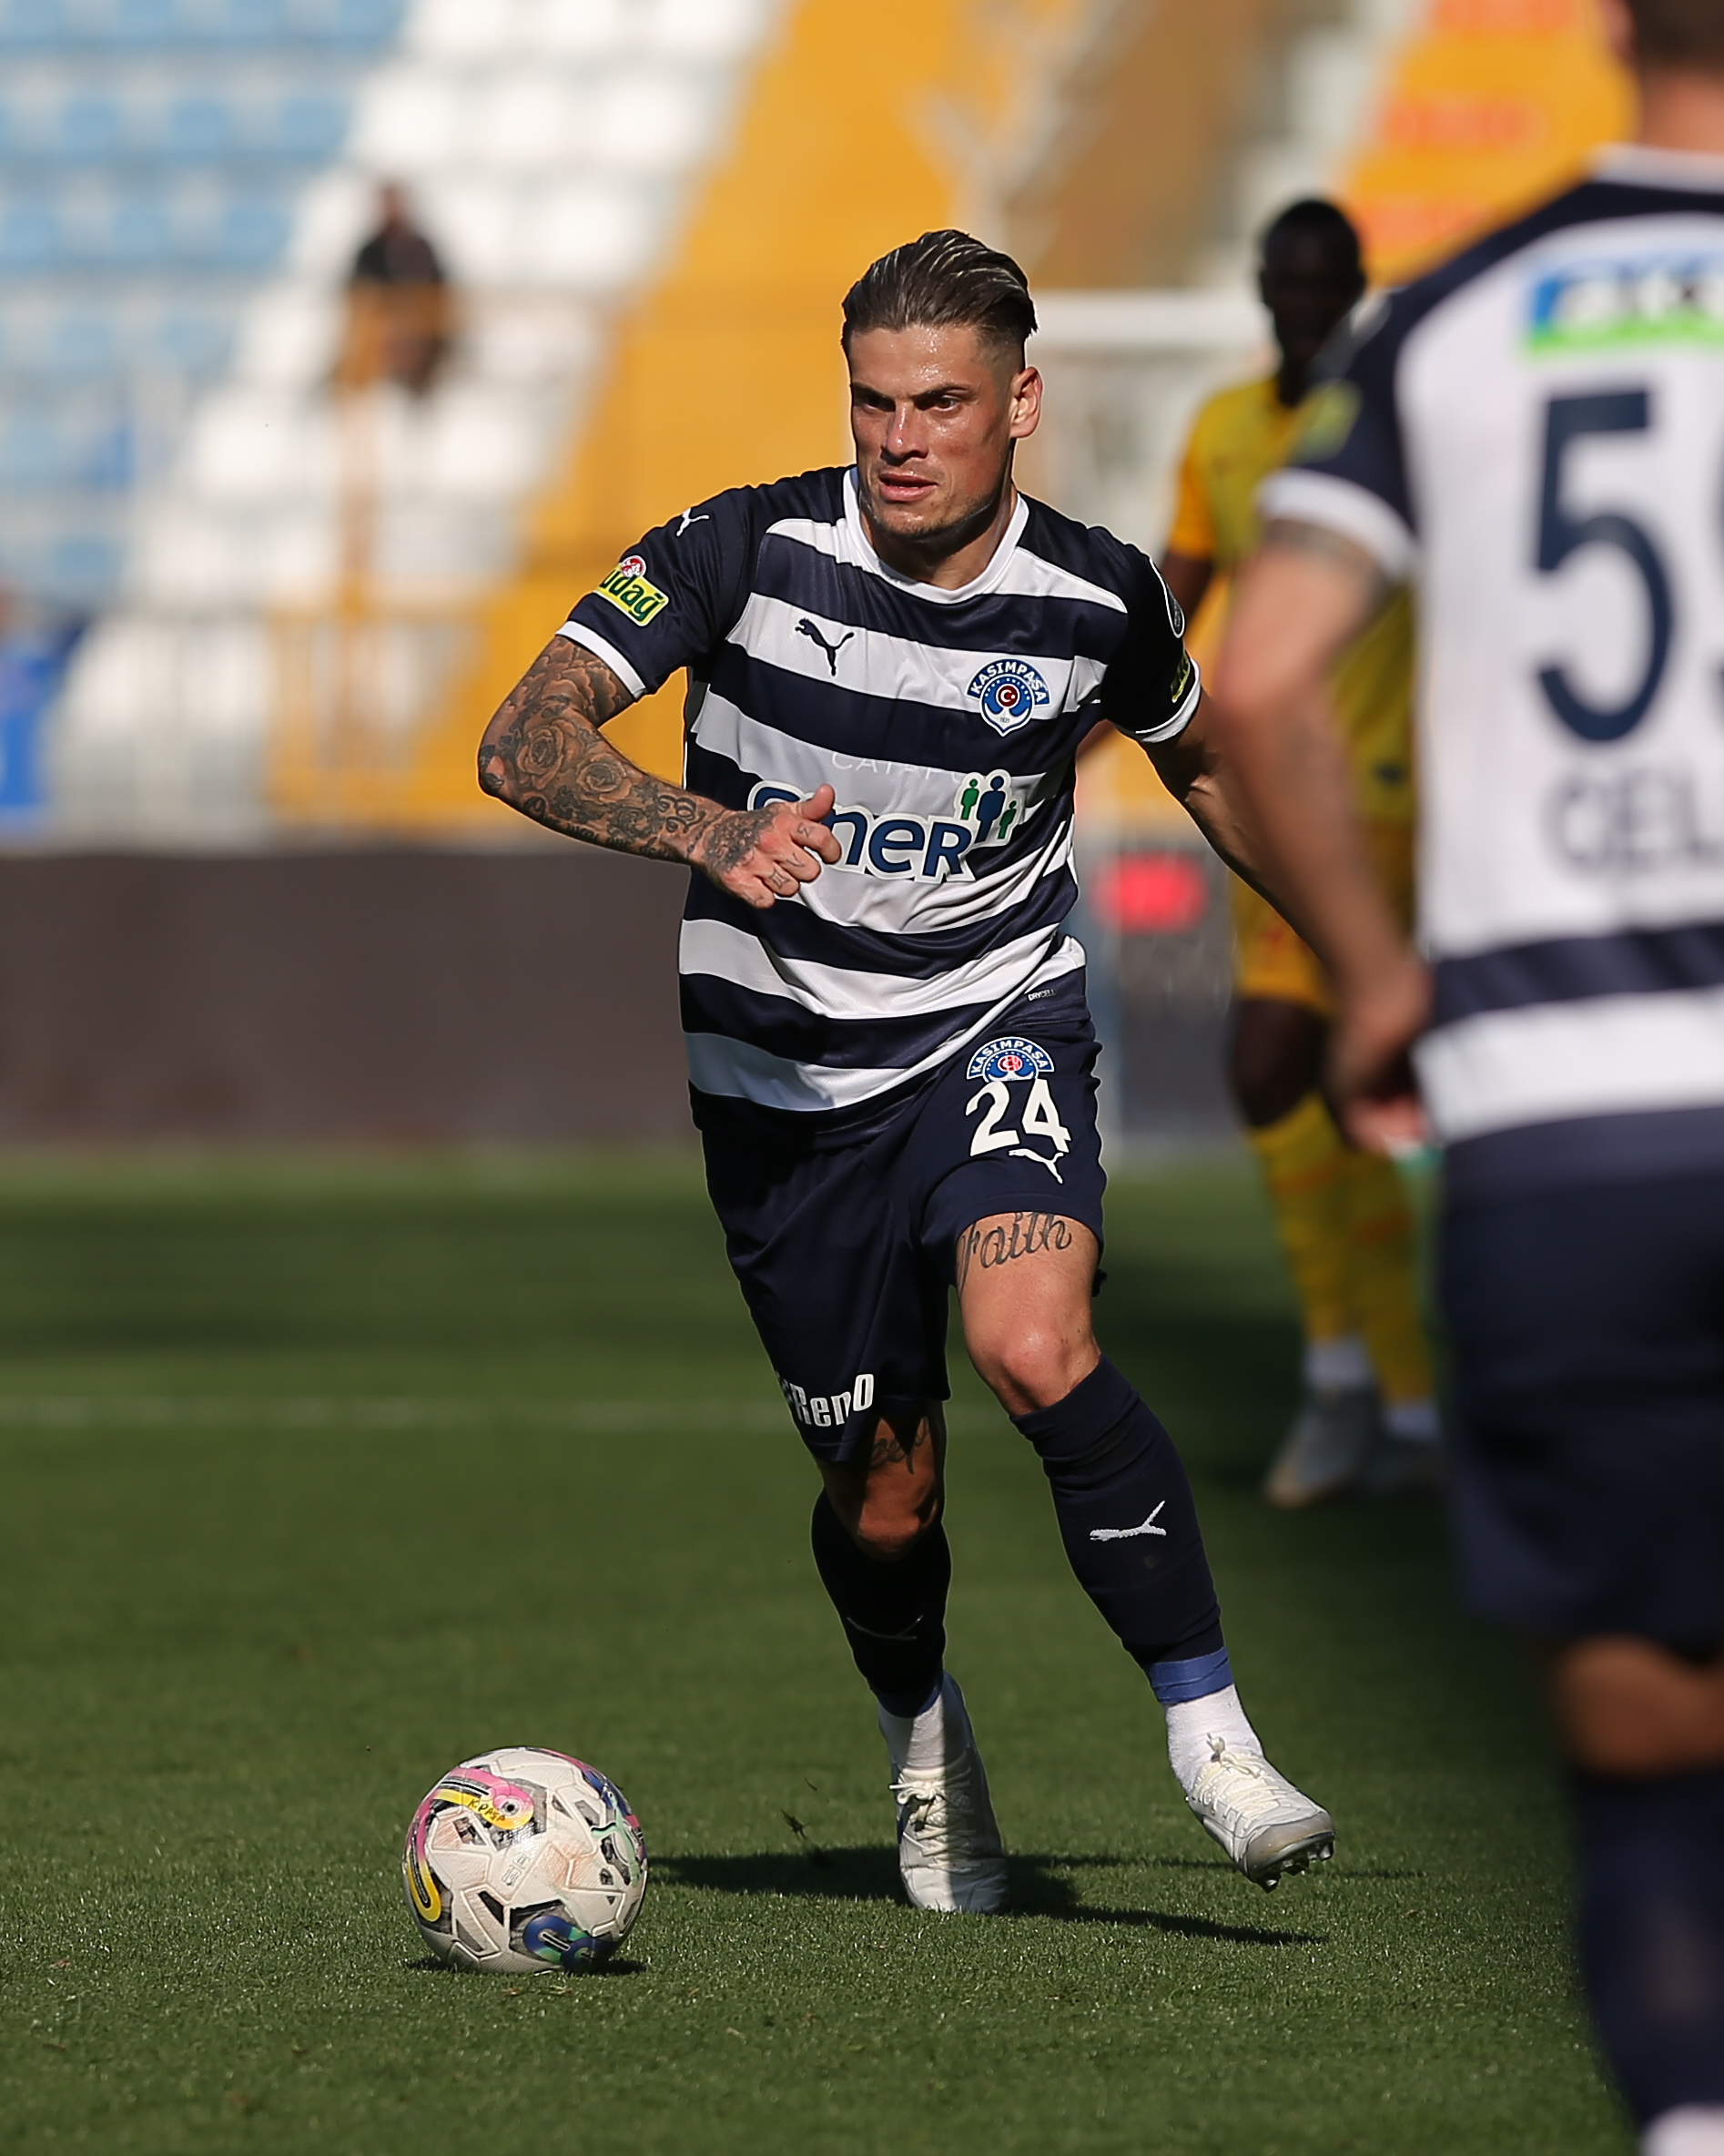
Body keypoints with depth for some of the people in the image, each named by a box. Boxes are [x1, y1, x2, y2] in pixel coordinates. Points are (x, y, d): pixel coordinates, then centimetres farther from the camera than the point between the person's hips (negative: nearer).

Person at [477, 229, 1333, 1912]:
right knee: (882, 1494, 8)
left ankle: (1211, 1740, -23)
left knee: (1032, 1347, -31)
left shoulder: (1096, 599, -7)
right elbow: (522, 742, -20)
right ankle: (925, 1743, 42)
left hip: (996, 1031, -1)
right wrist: (704, 829, -38)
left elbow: (1201, 760, 16)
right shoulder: (747, 550, -13)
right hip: (784, 1070, 1)